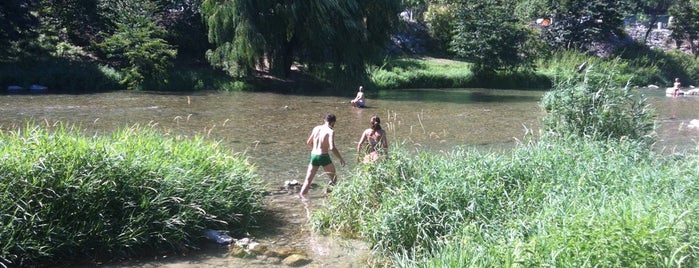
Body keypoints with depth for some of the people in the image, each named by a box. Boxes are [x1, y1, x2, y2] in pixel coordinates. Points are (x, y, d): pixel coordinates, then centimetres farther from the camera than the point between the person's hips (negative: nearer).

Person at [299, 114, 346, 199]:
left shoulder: (316, 128, 8)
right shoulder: (330, 131, -9)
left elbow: (308, 142, 18)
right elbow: (332, 148, -19)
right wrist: (341, 159, -10)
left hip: (313, 156, 5)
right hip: (323, 157, -5)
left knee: (308, 179, 7)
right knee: (333, 177, 16)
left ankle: (302, 194, -5)